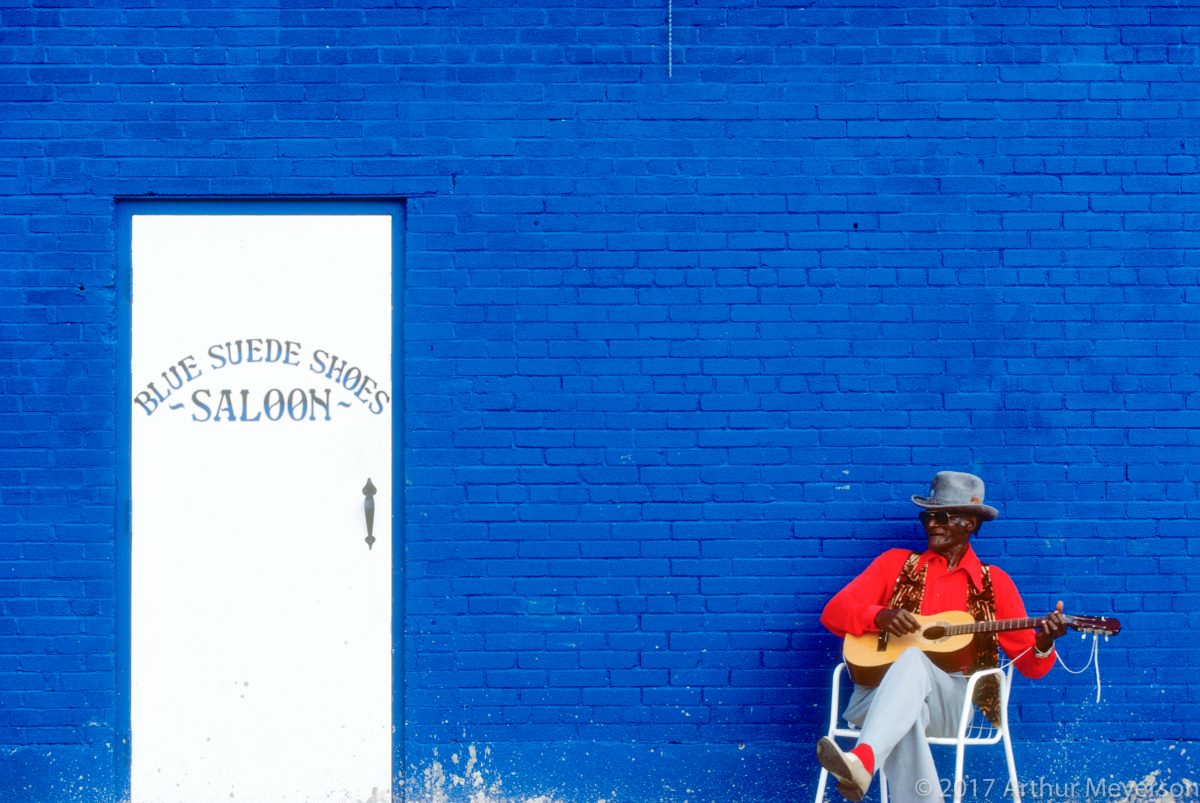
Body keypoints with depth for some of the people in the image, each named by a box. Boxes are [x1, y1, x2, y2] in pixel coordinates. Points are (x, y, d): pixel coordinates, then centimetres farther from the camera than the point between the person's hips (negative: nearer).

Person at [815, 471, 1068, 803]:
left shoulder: (993, 582, 15)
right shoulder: (896, 563, 16)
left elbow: (1029, 664, 12)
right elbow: (832, 612, 8)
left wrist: (1044, 643, -13)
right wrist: (880, 616, -12)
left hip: (950, 699, -1)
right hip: (878, 692, 1)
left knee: (911, 660, -38)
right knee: (906, 706, -39)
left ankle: (862, 761, -60)